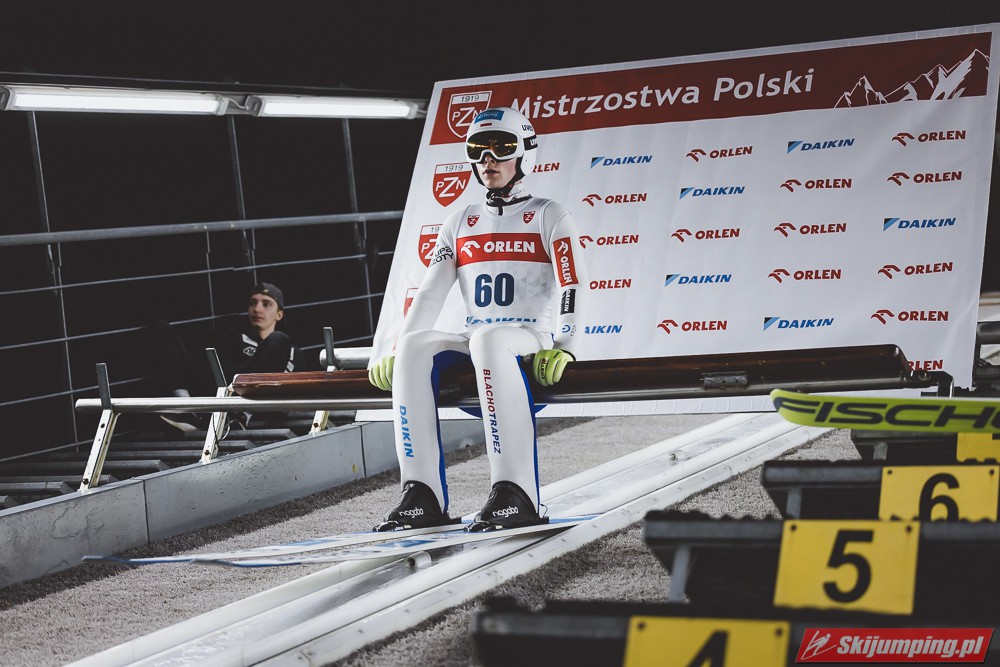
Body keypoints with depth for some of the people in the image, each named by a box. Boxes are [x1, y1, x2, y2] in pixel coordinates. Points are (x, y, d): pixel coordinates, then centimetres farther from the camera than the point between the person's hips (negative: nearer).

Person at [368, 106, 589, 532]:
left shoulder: (549, 216, 7)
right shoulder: (460, 224, 20)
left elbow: (573, 286, -4)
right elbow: (430, 294, 14)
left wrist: (563, 348, -20)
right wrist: (396, 350, 1)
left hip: (532, 341, -4)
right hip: (474, 344, 5)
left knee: (489, 339, -40)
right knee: (416, 345, -28)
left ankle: (516, 495, -47)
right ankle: (423, 495, -33)